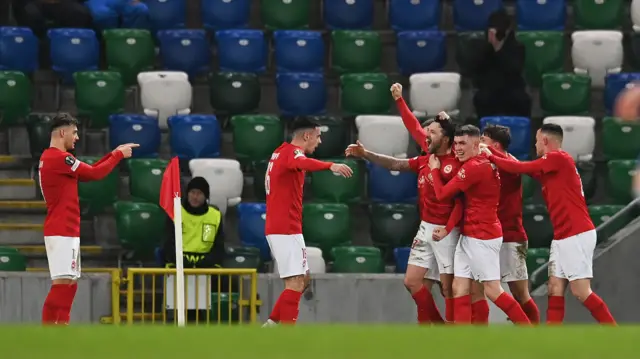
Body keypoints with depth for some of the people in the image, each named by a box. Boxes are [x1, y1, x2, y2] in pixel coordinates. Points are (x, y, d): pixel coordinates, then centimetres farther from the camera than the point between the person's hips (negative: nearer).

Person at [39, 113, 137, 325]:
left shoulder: (50, 157, 17)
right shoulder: (59, 158, -14)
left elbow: (88, 172, 21)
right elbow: (95, 173, -11)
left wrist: (114, 154, 17)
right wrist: (119, 155, 1)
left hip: (66, 231, 11)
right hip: (62, 232, -11)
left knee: (70, 283, 13)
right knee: (62, 283, -15)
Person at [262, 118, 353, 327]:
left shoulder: (281, 152, 17)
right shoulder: (292, 152, -13)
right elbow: (303, 163, -37)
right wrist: (331, 166, -54)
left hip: (277, 227, 10)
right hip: (286, 229, -10)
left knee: (303, 279, 17)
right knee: (296, 283, -12)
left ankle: (271, 325, 17)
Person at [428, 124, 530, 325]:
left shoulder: (473, 167, -19)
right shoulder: (486, 162, 8)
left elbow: (442, 194, -13)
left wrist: (434, 169, 2)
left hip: (481, 238, -10)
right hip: (469, 236, 10)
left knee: (493, 290, -4)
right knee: (459, 288, 6)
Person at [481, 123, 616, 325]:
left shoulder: (558, 158, -11)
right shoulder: (551, 166, 16)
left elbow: (521, 168, -11)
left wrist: (491, 157, 1)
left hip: (577, 236, -10)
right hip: (562, 238, 10)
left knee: (581, 291, -9)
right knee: (555, 288, 5)